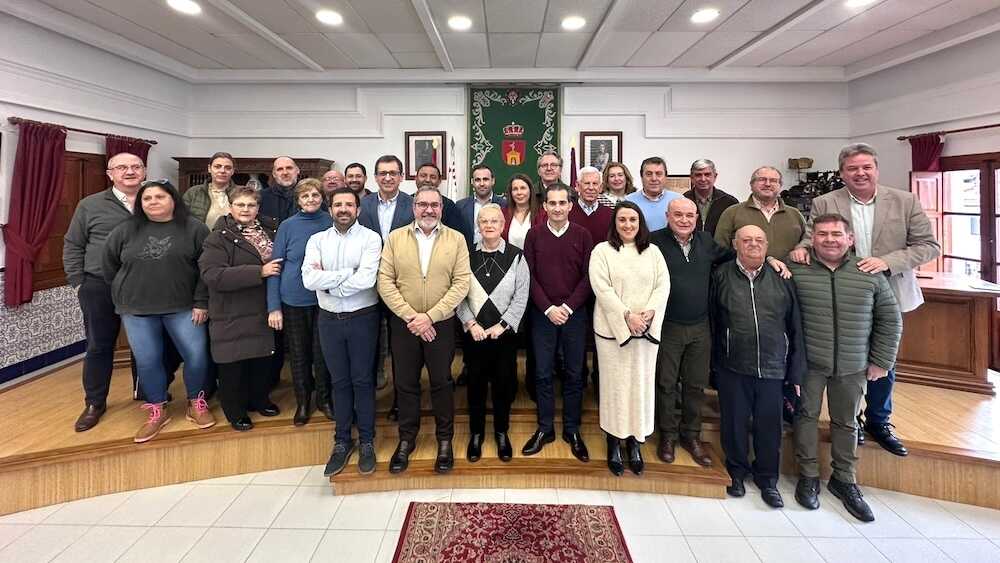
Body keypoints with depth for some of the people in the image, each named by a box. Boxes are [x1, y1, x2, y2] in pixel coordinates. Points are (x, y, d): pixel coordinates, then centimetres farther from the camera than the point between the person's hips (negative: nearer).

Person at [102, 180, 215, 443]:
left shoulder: (194, 229, -4)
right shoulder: (125, 231, 4)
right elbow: (109, 265, 13)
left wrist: (201, 302, -9)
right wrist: (123, 297, 13)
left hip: (183, 307, -2)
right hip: (137, 310, 2)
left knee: (197, 355, -3)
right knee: (147, 361, 5)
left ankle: (196, 403, 19)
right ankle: (158, 411, 22)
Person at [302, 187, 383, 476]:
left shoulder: (370, 238, -6)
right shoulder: (317, 240, 4)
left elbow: (366, 280, -20)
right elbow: (308, 279, -10)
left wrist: (327, 281, -11)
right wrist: (348, 273, -16)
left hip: (362, 318, -3)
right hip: (330, 320, 3)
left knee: (363, 380, 6)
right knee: (339, 381, 12)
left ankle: (366, 442, 21)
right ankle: (342, 442, 26)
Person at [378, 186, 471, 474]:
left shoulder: (456, 239, -1)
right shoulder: (395, 238, 2)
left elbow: (461, 283, -7)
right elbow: (385, 281, -4)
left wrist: (429, 316, -14)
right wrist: (411, 316, -13)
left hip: (441, 324, -1)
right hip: (403, 324, 1)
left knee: (441, 383, 9)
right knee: (405, 383, 11)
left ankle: (445, 440, 25)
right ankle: (406, 439, 28)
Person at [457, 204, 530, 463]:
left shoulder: (516, 256, -2)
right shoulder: (466, 255, 0)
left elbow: (521, 297, -5)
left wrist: (501, 326, -12)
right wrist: (471, 324, -11)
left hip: (505, 332, 0)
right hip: (474, 332, 1)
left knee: (504, 383, 9)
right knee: (476, 383, 10)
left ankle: (502, 433, 29)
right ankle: (476, 433, 28)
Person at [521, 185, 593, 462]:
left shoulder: (582, 235, 0)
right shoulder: (534, 235, 1)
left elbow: (588, 276, -2)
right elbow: (529, 276, -1)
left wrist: (568, 307, -12)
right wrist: (548, 308, -10)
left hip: (574, 314, 0)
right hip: (542, 314, 0)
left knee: (574, 374, 7)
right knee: (543, 374, 7)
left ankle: (572, 430, 20)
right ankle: (545, 429, 20)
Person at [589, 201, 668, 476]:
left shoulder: (653, 251, 11)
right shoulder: (602, 251, 0)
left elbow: (663, 285, 3)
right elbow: (602, 289, -10)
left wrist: (650, 312, -13)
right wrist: (627, 316, -17)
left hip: (646, 329, 3)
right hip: (613, 328, -3)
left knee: (641, 384, 6)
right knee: (615, 384, 2)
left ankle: (635, 442, 18)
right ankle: (614, 443, 14)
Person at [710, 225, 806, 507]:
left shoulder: (781, 279, 5)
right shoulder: (721, 276, 1)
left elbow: (795, 328, 7)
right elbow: (712, 320, 1)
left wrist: (796, 371, 5)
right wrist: (714, 361, -1)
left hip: (773, 368, 1)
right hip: (732, 368, -1)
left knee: (769, 425, 10)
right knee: (734, 423, 11)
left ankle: (767, 479, 29)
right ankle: (737, 471, 32)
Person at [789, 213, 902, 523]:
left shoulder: (870, 274, -2)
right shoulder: (796, 272, -7)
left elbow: (890, 320, 6)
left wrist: (881, 361, 5)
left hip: (852, 367, 2)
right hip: (809, 363, -1)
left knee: (845, 422, 13)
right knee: (807, 416, 6)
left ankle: (844, 480, 29)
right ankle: (808, 477, 22)